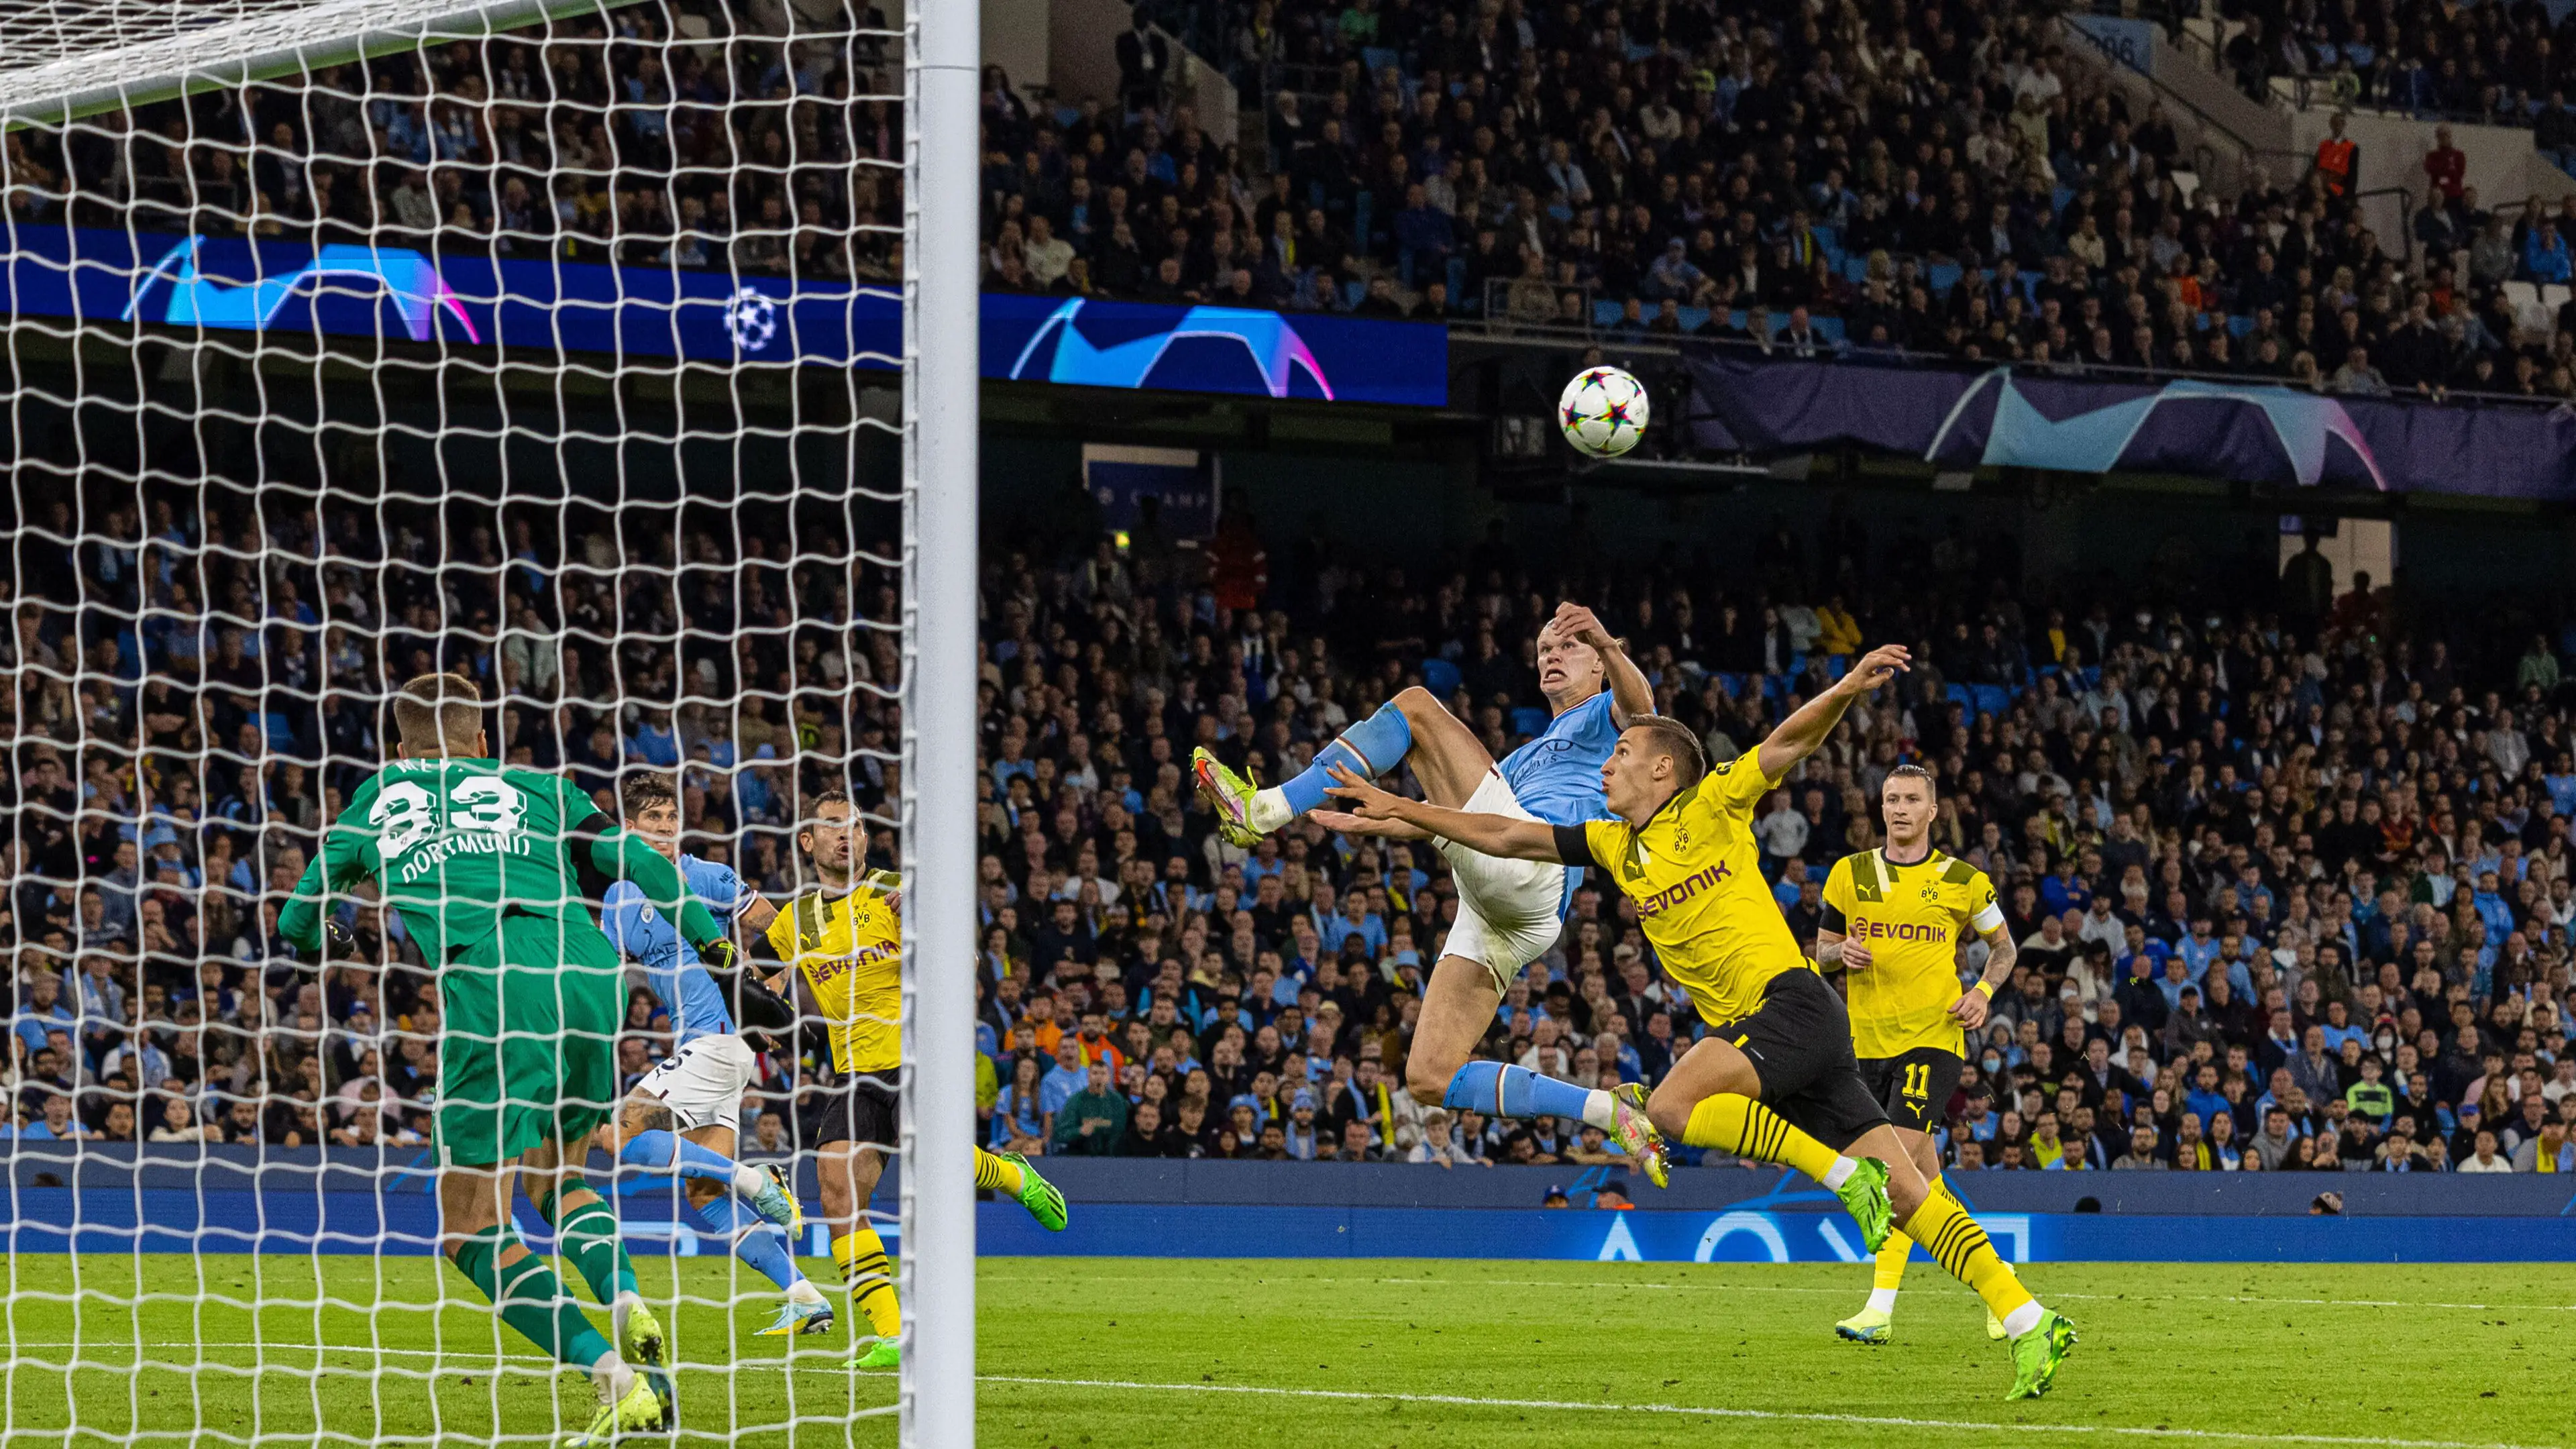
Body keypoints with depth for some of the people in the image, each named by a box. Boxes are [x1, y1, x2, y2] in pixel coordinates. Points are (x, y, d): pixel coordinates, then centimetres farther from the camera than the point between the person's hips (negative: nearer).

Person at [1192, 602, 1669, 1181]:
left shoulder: (1604, 718, 16)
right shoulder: (1526, 757, 41)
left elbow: (1637, 703, -10)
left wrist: (1607, 644, -31)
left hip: (1528, 864, -9)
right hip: (1487, 916, 9)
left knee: (1417, 705, -12)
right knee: (1430, 1080, -4)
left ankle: (1262, 810, -19)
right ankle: (1613, 1114, 0)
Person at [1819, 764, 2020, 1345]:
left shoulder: (1962, 882, 2)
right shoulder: (1850, 874, 8)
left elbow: (2003, 946, 15)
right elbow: (1823, 949, 15)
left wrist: (1983, 992, -4)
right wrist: (1842, 952, -8)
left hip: (1933, 1038, -4)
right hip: (1868, 1039, 4)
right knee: (1925, 1174, 8)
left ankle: (1880, 1308, -17)